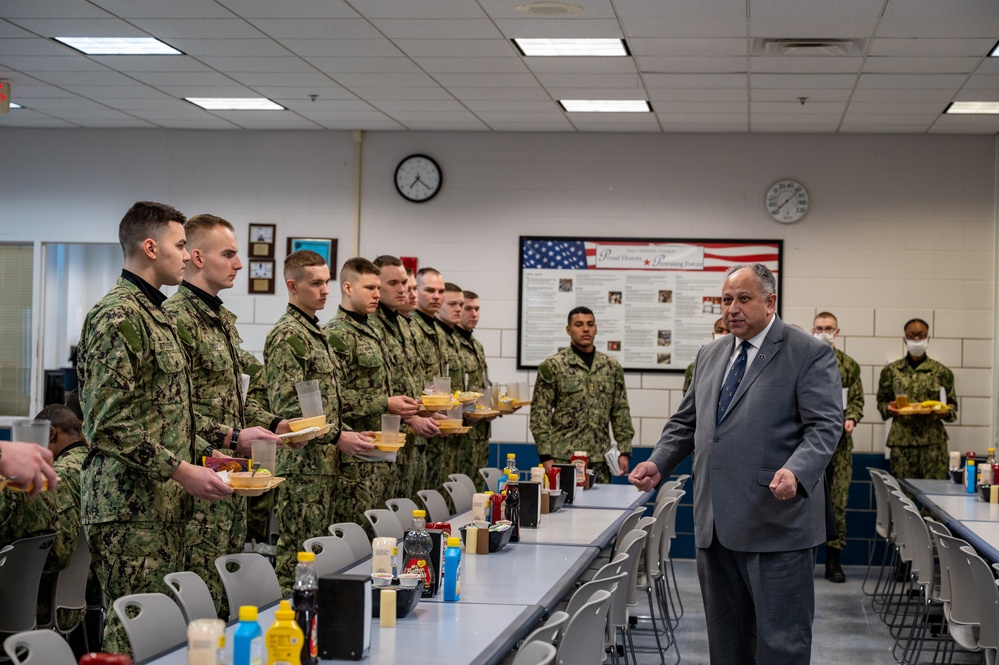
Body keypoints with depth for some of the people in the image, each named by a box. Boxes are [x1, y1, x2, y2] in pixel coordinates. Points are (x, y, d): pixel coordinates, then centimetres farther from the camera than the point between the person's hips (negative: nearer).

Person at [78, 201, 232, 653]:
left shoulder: (155, 314, 19)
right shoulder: (118, 316, -14)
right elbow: (110, 422, -20)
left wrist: (202, 452, 15)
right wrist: (181, 471, -20)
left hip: (165, 503, 10)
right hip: (131, 505, -10)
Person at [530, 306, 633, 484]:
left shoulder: (612, 367, 11)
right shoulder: (553, 366, 0)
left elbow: (621, 412, 13)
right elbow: (540, 414, -3)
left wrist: (624, 451, 5)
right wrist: (546, 456, -9)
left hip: (600, 459, 3)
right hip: (564, 457, -3)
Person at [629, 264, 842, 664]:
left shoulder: (810, 355, -4)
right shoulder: (711, 356, 17)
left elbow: (825, 425, -11)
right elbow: (686, 422, 23)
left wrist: (796, 472, -29)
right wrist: (658, 464, 6)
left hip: (777, 523, -6)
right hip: (716, 526, 7)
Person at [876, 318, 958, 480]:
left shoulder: (941, 371, 6)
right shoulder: (891, 370, 9)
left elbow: (952, 403, 12)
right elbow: (881, 401, 15)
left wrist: (947, 412, -10)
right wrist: (888, 409, -7)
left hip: (933, 440, -1)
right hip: (901, 441, 1)